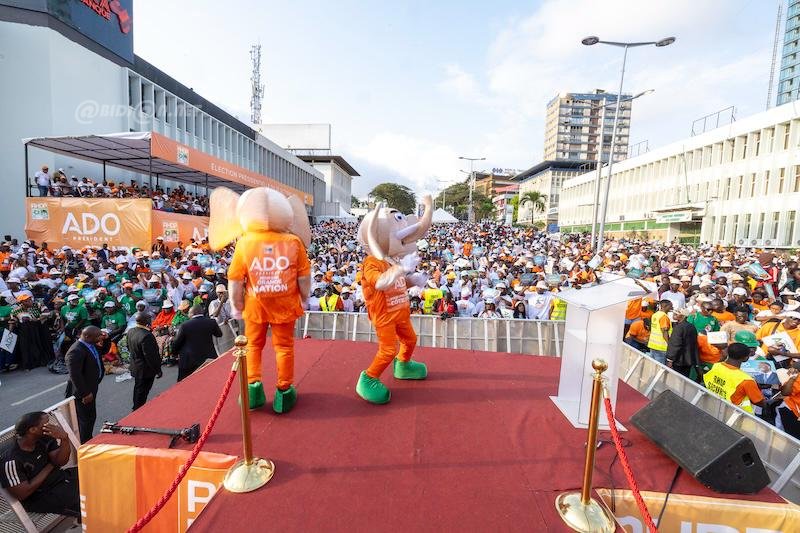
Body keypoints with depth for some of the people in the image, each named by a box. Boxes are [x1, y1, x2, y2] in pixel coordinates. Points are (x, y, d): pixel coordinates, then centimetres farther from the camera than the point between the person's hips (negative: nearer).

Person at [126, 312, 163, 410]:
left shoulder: (130, 332, -4)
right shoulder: (146, 336, -31)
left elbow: (129, 348, 11)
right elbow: (151, 356, -27)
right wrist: (158, 370, -17)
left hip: (135, 367, 9)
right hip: (145, 370, -9)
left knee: (138, 389, 26)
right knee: (142, 392, 8)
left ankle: (136, 408, 42)